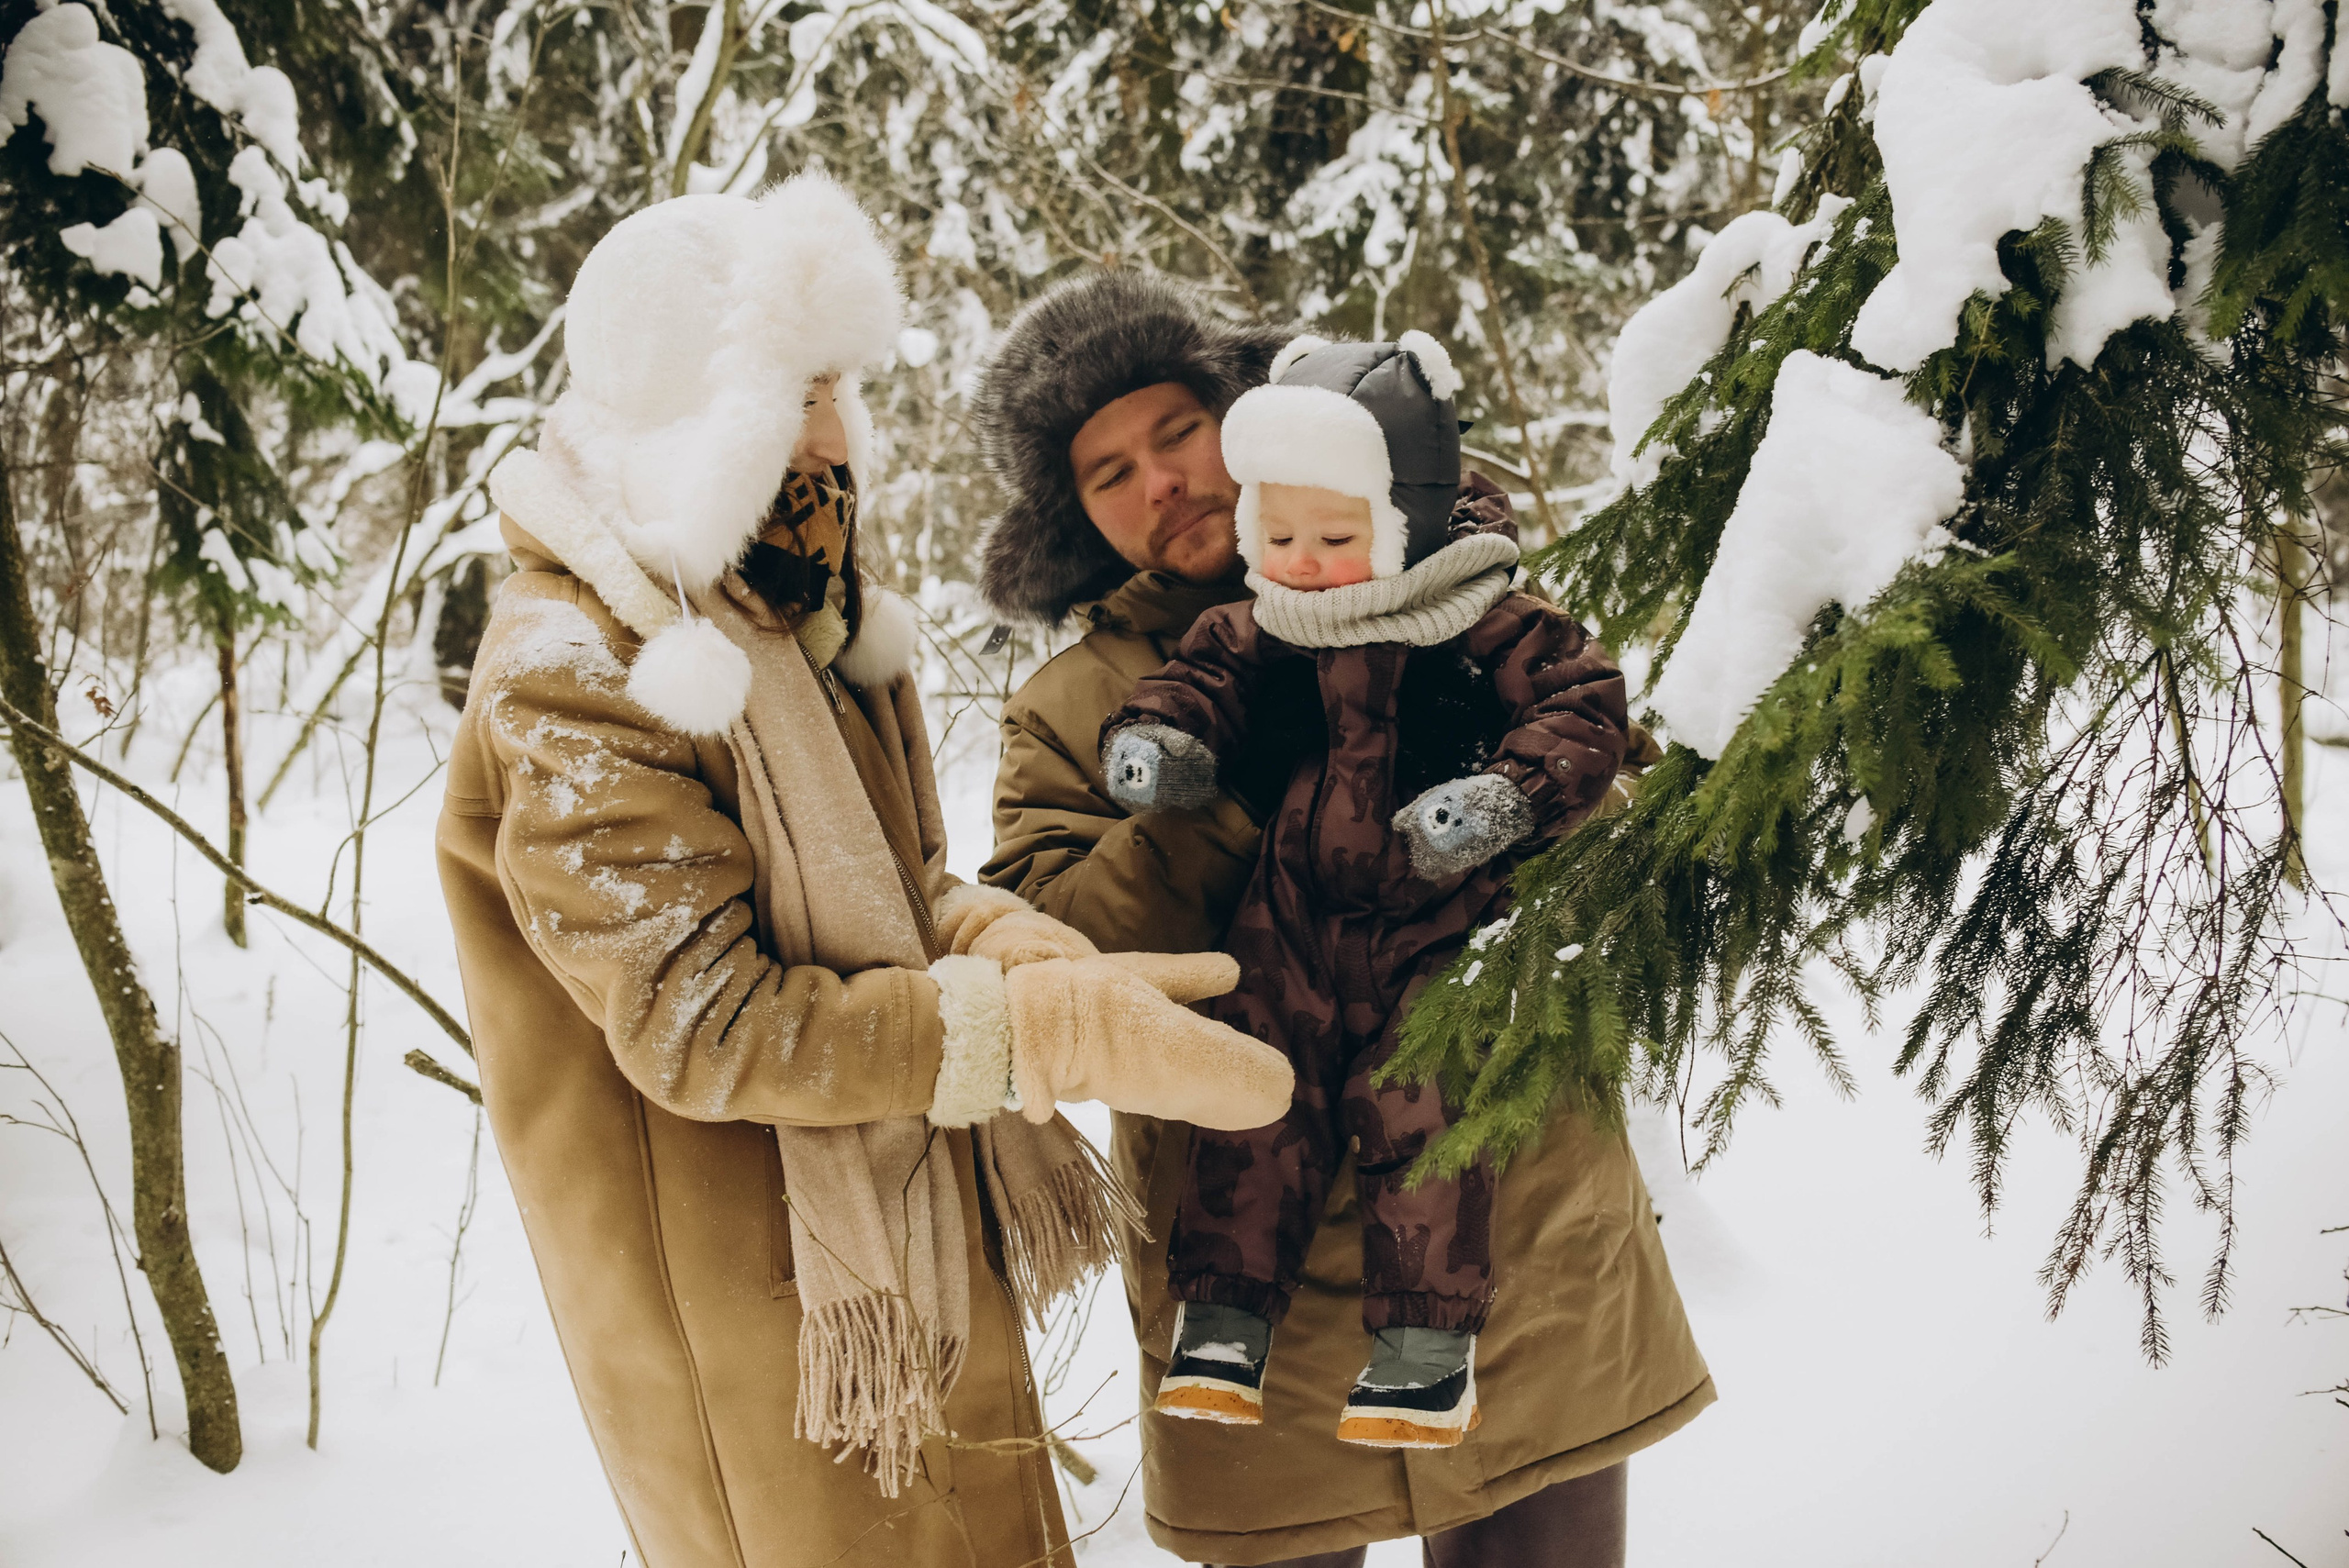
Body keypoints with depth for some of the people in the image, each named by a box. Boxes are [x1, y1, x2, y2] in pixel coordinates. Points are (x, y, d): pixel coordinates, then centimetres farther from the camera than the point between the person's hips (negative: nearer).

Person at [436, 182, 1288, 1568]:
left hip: (910, 1238, 8)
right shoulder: (573, 682, -20)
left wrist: (1008, 944, -12)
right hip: (753, 1298, -8)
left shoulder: (789, 612, 8)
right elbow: (704, 1024, -24)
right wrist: (1045, 1032, -27)